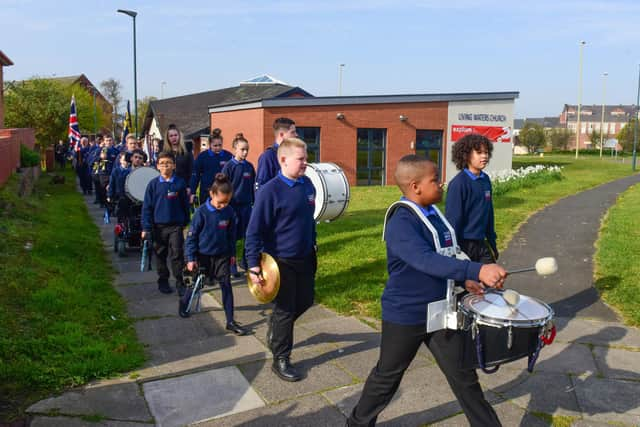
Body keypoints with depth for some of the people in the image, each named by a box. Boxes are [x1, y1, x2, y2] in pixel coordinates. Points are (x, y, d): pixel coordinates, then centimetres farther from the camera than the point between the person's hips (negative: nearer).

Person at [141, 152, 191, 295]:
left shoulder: (180, 183, -3)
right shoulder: (153, 184, -2)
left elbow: (185, 203, 5)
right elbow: (147, 206, -1)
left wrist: (186, 222, 9)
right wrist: (146, 228, -4)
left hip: (176, 225, -1)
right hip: (158, 226, 1)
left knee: (177, 254, -3)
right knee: (160, 255, 12)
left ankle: (180, 282, 7)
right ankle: (163, 281, 26)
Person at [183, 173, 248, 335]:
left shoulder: (229, 211, -7)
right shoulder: (202, 212, -17)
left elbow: (231, 234, 5)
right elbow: (191, 236, -12)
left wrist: (232, 253, 10)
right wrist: (191, 259, -12)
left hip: (222, 256, 2)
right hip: (203, 255, -2)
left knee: (226, 286, -3)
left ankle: (230, 321, 3)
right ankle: (184, 302, 45)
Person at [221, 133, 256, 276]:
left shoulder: (249, 166, 5)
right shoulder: (228, 166, -7)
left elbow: (253, 186, 11)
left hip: (246, 205, 4)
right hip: (232, 205, -4)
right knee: (232, 236, 5)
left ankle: (245, 262, 22)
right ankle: (232, 265, 17)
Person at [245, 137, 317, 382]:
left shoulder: (307, 185, 1)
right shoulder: (270, 191, -20)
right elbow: (254, 232, -18)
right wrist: (253, 266, -21)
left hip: (305, 258, 7)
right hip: (281, 261, -7)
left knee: (305, 302, 18)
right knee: (285, 310, 4)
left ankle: (275, 326, 45)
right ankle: (280, 360, 21)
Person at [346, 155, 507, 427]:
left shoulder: (434, 213, 4)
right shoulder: (401, 222, -23)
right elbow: (427, 261, -39)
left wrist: (464, 280, 3)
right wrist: (477, 270, -46)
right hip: (406, 315, -6)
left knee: (464, 378, 11)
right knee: (387, 376, 14)